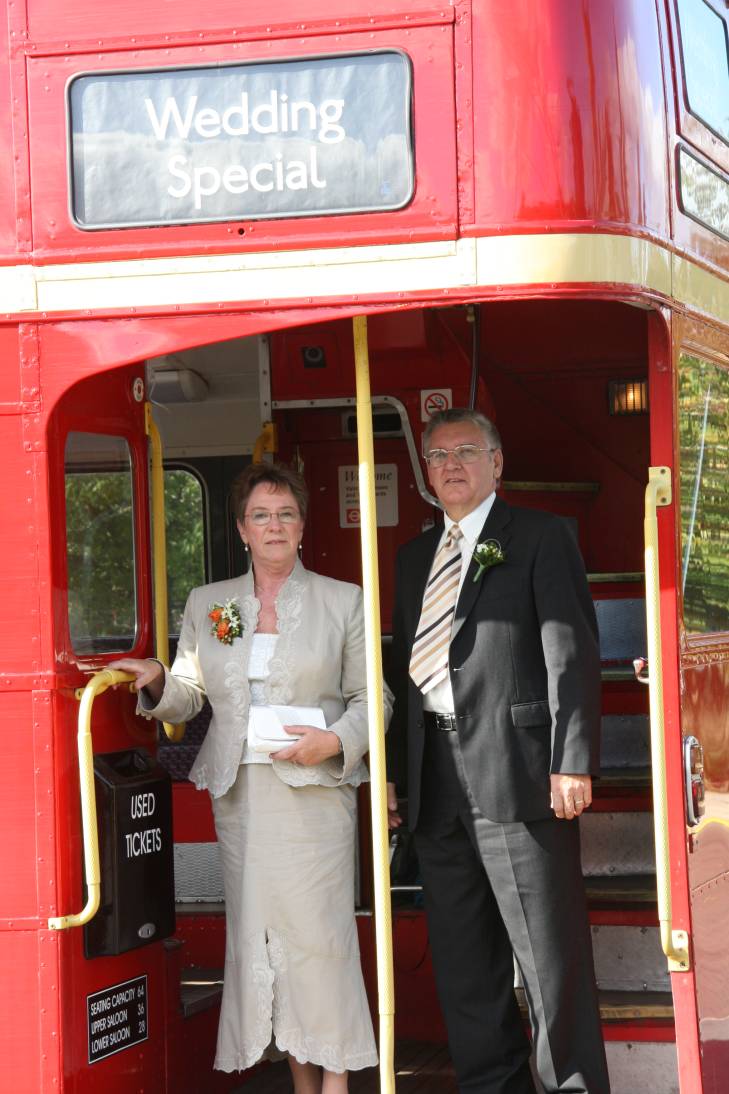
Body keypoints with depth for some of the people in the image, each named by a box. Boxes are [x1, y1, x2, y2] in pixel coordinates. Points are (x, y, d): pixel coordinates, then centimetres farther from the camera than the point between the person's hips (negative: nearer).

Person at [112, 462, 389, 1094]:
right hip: (239, 793, 3)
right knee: (258, 932, 3)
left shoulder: (343, 601, 5)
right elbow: (190, 697, 13)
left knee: (318, 930, -8)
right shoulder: (206, 604, 13)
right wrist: (158, 683, -7)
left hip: (314, 789, -3)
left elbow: (370, 698, 5)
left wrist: (335, 740, -12)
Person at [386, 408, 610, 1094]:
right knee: (462, 960, 10)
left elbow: (572, 653, -6)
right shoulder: (414, 557, 19)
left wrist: (573, 762, -15)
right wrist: (391, 771, 13)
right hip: (436, 781, 6)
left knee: (551, 953, -4)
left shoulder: (539, 537, 1)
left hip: (517, 773, -6)